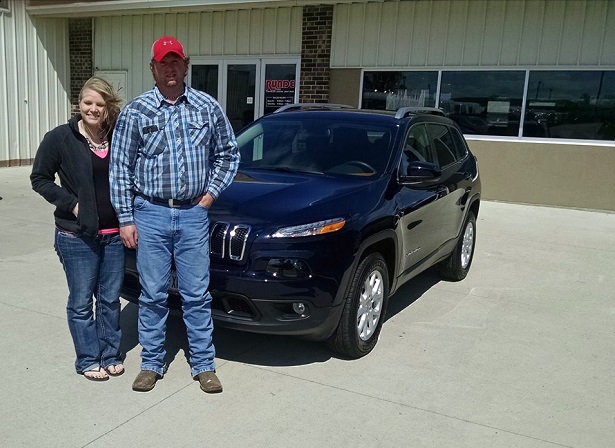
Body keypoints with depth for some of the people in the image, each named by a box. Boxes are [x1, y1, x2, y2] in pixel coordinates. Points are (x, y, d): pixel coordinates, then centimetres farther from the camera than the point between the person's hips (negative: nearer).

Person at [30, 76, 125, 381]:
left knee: (110, 299, 13)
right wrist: (71, 203, -12)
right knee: (81, 302, 7)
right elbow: (39, 179, -1)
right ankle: (88, 360, 21)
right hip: (76, 236, -3)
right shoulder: (60, 138, -7)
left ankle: (110, 355, 28)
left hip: (114, 234, 3)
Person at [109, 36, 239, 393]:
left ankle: (204, 364, 19)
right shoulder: (136, 111, 1)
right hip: (151, 215, 0)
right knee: (153, 295, 8)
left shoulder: (208, 107, 4)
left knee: (197, 295, 6)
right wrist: (126, 219, -3)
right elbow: (121, 167, 1)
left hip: (193, 215, 1)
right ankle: (152, 364, 24)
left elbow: (228, 154, 12)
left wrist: (211, 193, 1)